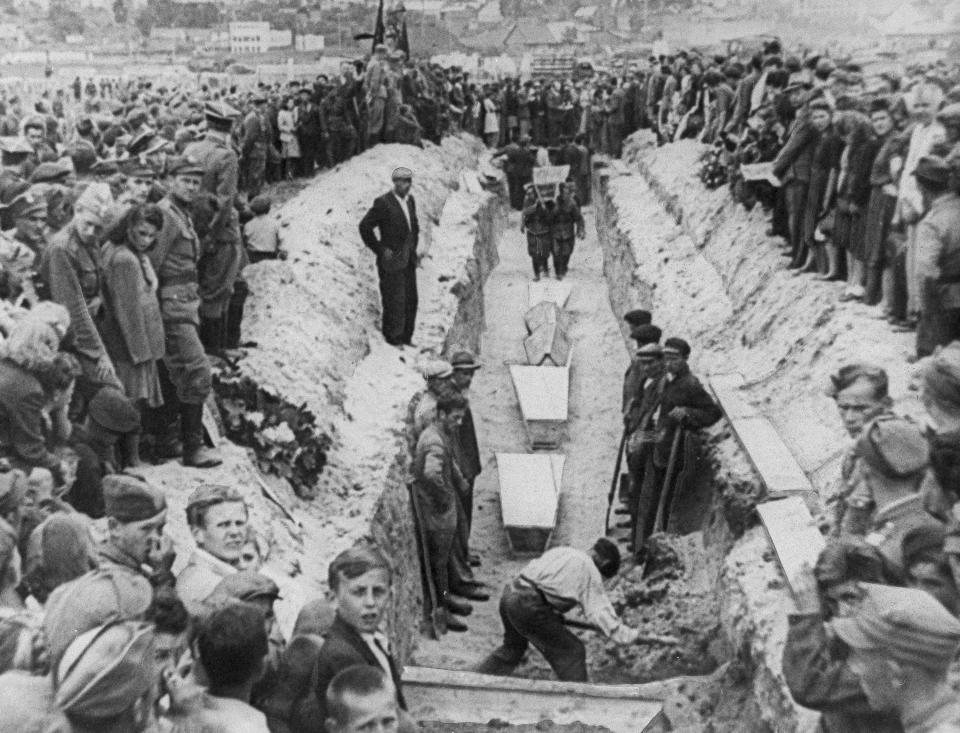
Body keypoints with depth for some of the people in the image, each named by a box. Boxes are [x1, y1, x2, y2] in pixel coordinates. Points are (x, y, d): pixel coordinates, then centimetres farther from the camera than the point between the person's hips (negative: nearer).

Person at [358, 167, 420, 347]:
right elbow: (364, 227, -14)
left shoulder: (410, 200, 9)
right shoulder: (383, 203, -13)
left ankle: (406, 338, 20)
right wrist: (380, 250, -13)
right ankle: (392, 339, 8)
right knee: (394, 302, -5)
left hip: (409, 260, 7)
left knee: (410, 301, 9)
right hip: (391, 262, -7)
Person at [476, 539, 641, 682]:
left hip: (509, 593, 8)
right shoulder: (590, 571, 3)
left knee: (512, 648, 31)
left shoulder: (562, 551, 23)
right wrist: (628, 634, 5)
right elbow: (600, 611, -3)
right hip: (529, 606, -8)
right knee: (571, 652, 5)